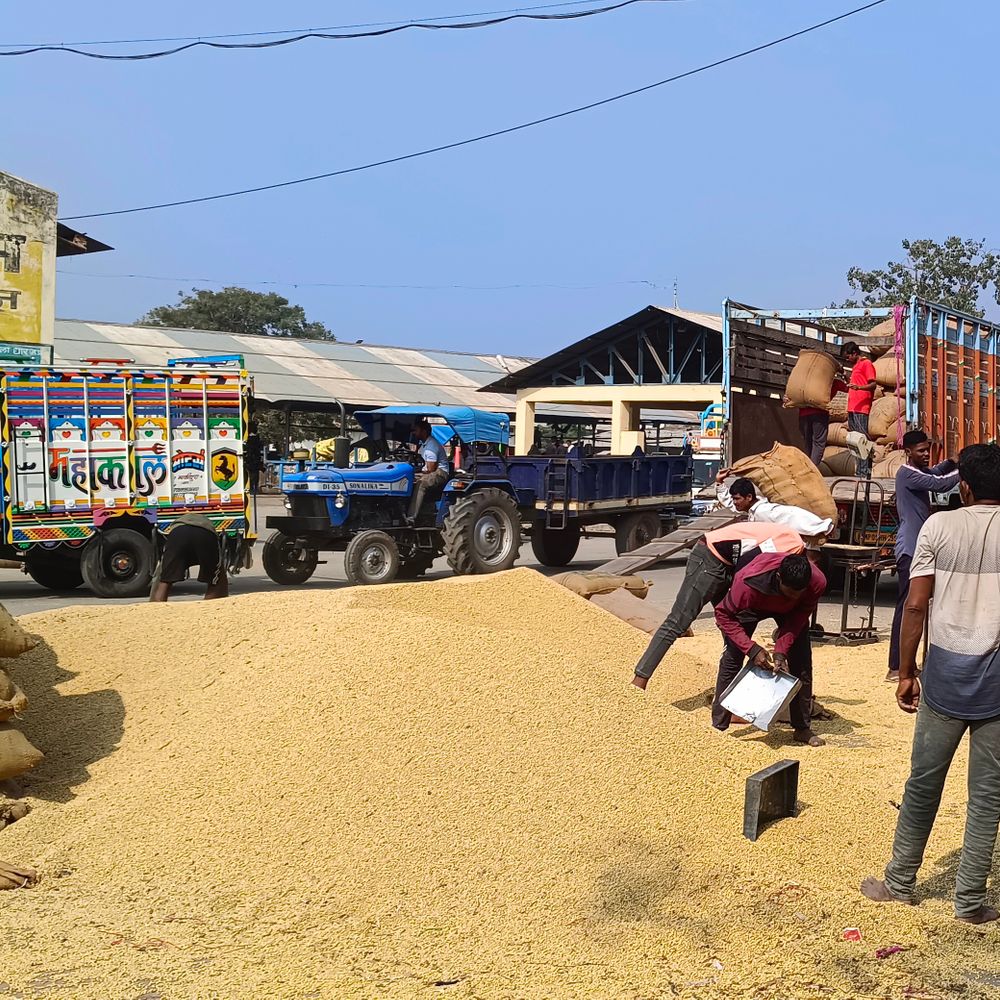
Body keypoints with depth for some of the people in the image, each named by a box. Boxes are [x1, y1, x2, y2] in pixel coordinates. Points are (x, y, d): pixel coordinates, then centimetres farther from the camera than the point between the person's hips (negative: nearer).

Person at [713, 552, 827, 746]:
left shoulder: (817, 582, -36)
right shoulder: (749, 582, -44)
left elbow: (800, 616, -21)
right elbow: (723, 614, -30)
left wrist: (781, 651, -31)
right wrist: (751, 648, -37)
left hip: (791, 610, 2)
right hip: (752, 605, -2)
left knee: (802, 661, -9)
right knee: (732, 658, -12)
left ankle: (803, 728, 4)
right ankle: (718, 727, -2)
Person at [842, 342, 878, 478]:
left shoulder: (866, 364, -2)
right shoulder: (855, 366, 25)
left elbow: (873, 384, -13)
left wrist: (859, 387, -29)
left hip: (861, 409, -9)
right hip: (852, 409, 9)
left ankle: (865, 472, -15)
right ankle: (860, 472, 7)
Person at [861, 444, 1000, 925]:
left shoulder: (939, 526, -3)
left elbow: (915, 605, -5)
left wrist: (906, 673, 3)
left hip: (946, 671, 0)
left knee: (923, 782, 13)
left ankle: (899, 882, 25)